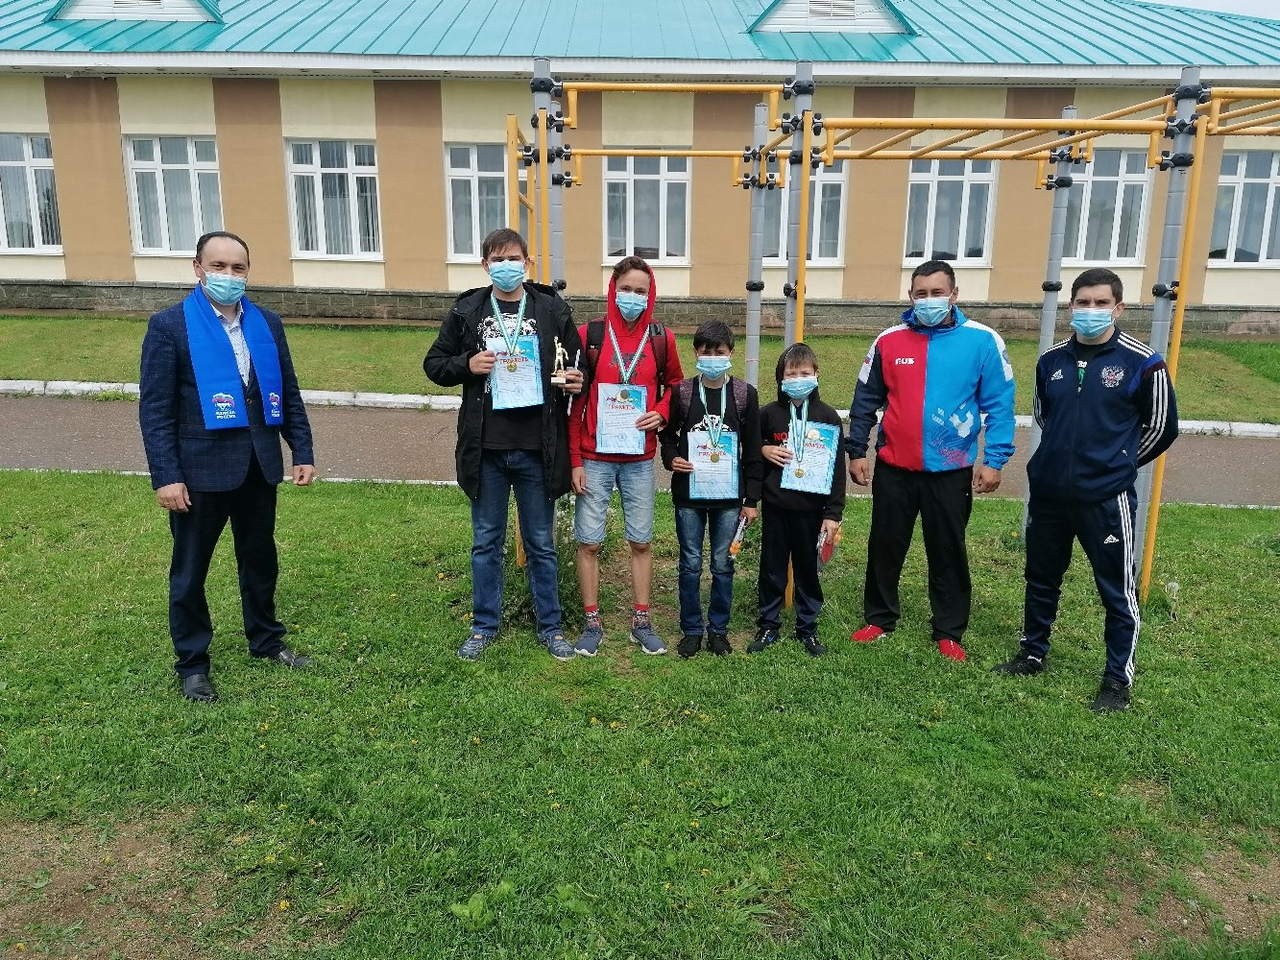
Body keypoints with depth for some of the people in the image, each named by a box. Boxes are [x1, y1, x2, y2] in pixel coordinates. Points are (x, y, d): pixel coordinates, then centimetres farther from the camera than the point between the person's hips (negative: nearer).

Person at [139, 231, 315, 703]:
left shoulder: (267, 323, 6)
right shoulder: (169, 325, -7)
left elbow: (288, 393, 9)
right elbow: (155, 409, -10)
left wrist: (302, 452, 4)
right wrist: (166, 476, -15)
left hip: (259, 464, 4)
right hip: (201, 467, -4)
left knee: (260, 559, 17)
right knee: (190, 568, 9)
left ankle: (266, 640, 36)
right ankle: (192, 663, 24)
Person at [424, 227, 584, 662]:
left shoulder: (553, 309, 2)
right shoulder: (467, 310, 3)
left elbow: (576, 364, 10)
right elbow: (434, 363, 9)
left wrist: (575, 381, -12)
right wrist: (466, 365, -11)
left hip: (537, 449, -1)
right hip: (485, 449, 1)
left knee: (541, 543, 11)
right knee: (486, 542, 14)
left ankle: (550, 626, 26)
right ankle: (485, 625, 29)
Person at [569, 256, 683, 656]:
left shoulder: (661, 338, 0)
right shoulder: (590, 335, -5)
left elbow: (675, 384, 16)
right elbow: (575, 400, -3)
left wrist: (661, 412, -7)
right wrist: (575, 460, -5)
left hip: (640, 459, 2)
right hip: (594, 457, -1)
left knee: (641, 541, 9)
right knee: (588, 541, 3)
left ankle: (641, 621, 22)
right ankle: (592, 623, 17)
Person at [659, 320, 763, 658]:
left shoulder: (745, 394, -1)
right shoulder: (682, 392, -1)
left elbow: (753, 450, 2)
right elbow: (667, 433, 13)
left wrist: (751, 498, 1)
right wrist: (671, 457, -9)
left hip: (729, 496, 0)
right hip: (689, 495, 0)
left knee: (723, 564, 8)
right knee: (690, 564, 7)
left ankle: (718, 629, 21)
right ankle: (691, 629, 19)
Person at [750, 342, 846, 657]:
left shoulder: (828, 417, -2)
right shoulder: (769, 413, 1)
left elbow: (837, 468, -2)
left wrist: (833, 513, -6)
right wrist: (763, 450, -8)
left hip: (811, 509, -1)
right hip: (775, 507, 1)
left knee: (808, 570, 10)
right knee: (772, 568, 9)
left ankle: (808, 628, 24)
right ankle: (768, 625, 23)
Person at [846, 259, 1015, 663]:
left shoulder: (983, 341, -5)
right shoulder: (888, 341, -1)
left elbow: (999, 404, -3)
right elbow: (865, 401, 6)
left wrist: (995, 460, -8)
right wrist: (856, 452, 5)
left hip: (952, 471, -1)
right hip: (893, 469, 2)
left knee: (948, 552, 10)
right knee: (885, 547, 12)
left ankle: (949, 632, 25)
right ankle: (879, 619, 30)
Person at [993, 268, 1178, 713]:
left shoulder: (1142, 363, -9)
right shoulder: (1051, 359, 3)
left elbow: (1162, 427, 1)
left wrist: (1116, 463, 9)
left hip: (1106, 498, -4)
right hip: (1047, 492, 5)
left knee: (1116, 590, 4)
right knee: (1041, 579, 17)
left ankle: (1118, 679, 18)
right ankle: (1033, 654, 35)